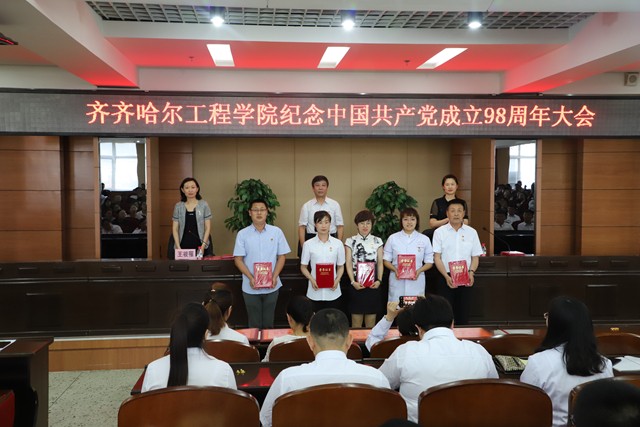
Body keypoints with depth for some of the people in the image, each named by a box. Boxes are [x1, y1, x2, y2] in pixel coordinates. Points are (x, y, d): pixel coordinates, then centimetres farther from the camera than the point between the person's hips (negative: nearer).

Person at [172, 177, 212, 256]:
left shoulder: (204, 205, 1)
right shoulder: (178, 206, 6)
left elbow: (207, 228, 1)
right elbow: (175, 229, 5)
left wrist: (203, 247, -8)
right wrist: (178, 247, -5)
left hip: (199, 247, -1)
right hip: (183, 247, 1)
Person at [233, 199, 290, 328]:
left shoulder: (276, 232, 0)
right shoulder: (242, 234, -2)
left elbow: (281, 257, 2)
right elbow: (238, 259, -3)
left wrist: (275, 277, -11)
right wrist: (251, 278, -14)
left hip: (272, 286, 1)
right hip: (250, 287, 0)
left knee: (268, 322, 11)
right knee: (254, 323, 9)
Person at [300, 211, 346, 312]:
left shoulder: (338, 243, 1)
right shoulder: (308, 244, -1)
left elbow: (341, 266, 8)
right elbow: (303, 267, 5)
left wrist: (337, 280, -10)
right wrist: (312, 279, -12)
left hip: (333, 291, 1)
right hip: (315, 292, 0)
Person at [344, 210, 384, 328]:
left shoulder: (377, 241, 7)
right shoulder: (350, 241, 3)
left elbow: (380, 263, 5)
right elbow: (348, 263, -1)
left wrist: (379, 280, -8)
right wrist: (353, 281, -12)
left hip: (373, 284, 2)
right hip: (357, 283, -1)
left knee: (371, 321, 7)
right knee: (356, 321, 2)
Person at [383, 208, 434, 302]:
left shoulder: (424, 239, 6)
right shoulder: (393, 238, 5)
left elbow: (429, 262, 8)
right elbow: (386, 260, 7)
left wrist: (419, 271, -10)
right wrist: (395, 270, -12)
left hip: (416, 282, 0)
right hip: (397, 281, 0)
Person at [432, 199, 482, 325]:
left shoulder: (471, 232, 7)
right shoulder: (439, 232, 1)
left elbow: (475, 257, 9)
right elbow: (437, 257, -2)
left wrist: (471, 272, -9)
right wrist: (447, 276, -14)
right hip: (445, 278, -2)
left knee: (463, 314, 5)